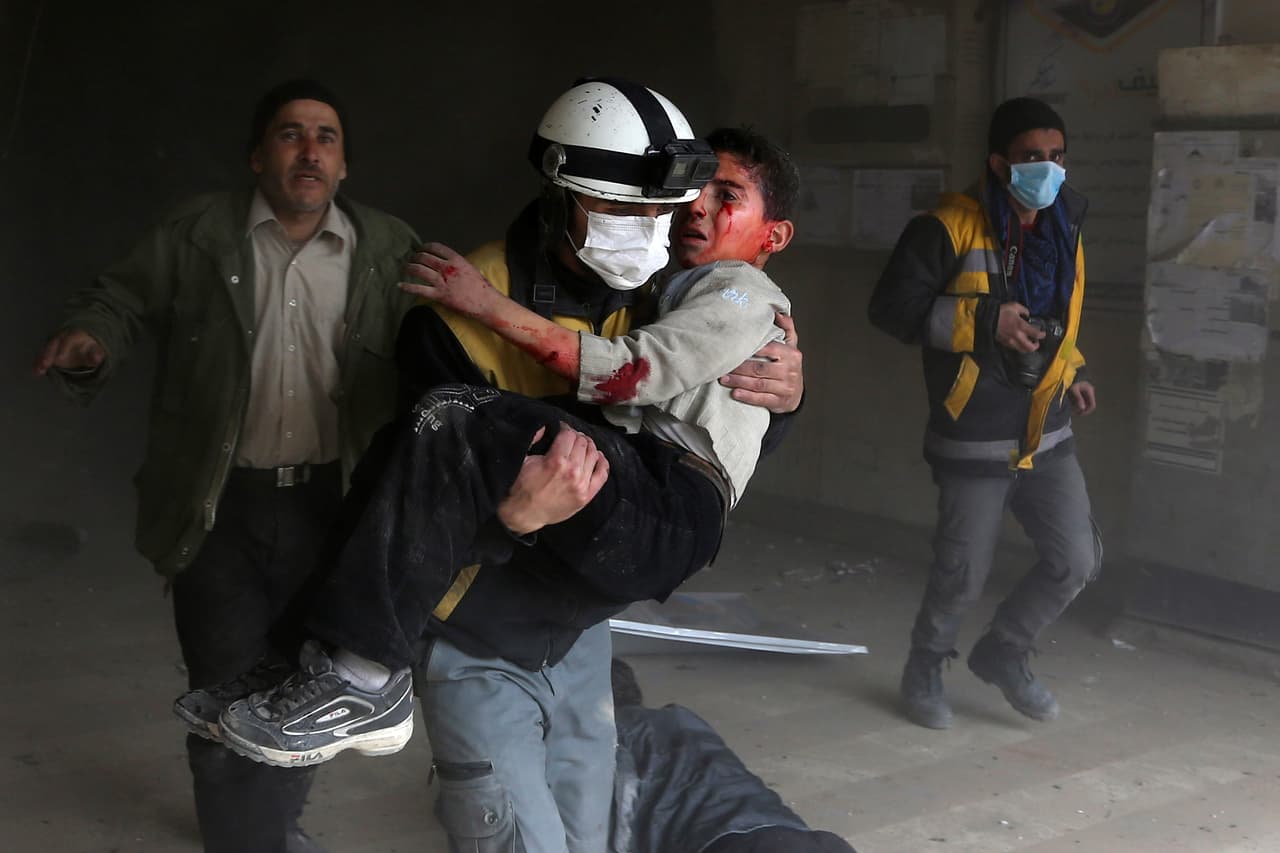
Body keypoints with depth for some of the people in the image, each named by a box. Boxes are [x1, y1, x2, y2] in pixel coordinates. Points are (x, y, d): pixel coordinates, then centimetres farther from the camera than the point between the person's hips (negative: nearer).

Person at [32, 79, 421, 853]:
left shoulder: (391, 250, 1)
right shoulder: (197, 234, -2)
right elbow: (122, 301, 2)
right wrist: (90, 341, -18)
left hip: (330, 506, 2)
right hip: (222, 508, -2)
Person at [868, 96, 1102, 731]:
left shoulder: (1062, 228, 8)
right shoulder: (951, 228, -15)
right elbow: (891, 308, -17)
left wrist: (1072, 371, 10)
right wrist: (984, 321, -23)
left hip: (1047, 437, 6)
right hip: (975, 444, -6)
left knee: (1077, 561, 6)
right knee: (962, 576, 4)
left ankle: (1003, 653, 30)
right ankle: (925, 669, 32)